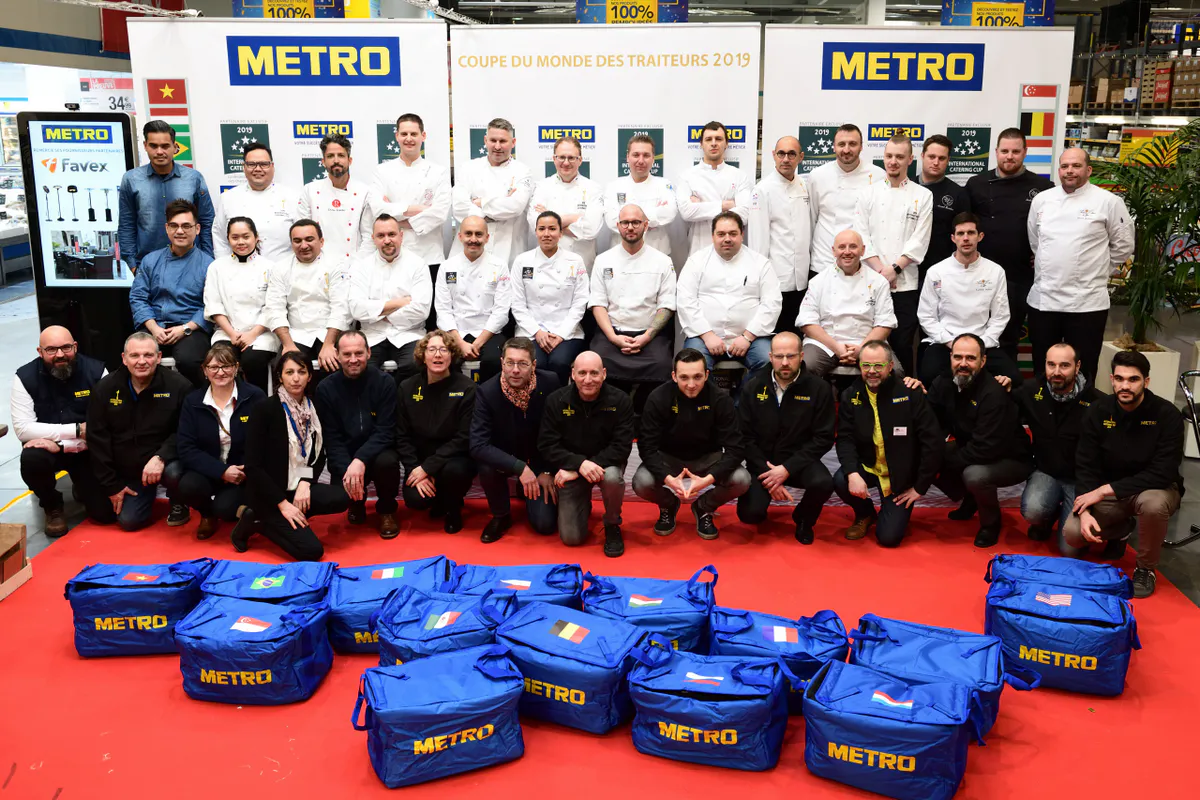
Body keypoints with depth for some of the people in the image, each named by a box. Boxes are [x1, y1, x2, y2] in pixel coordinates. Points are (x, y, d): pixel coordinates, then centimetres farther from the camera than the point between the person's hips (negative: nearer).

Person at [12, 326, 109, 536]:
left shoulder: (96, 371, -12)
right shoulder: (25, 377, -11)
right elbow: (23, 429, -17)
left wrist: (62, 445, -26)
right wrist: (77, 430, -24)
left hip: (87, 449, 0)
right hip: (47, 447, 0)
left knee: (104, 510, -13)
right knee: (31, 459, -35)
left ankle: (80, 485, 26)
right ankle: (52, 506, -1)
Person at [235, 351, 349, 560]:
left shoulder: (313, 409, 4)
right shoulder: (265, 409, -13)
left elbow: (319, 456, 8)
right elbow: (253, 466, -16)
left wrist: (305, 482, -12)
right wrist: (282, 503, -19)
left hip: (298, 487, 6)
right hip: (269, 493, -6)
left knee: (341, 498, -22)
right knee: (311, 550, -19)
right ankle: (257, 521, 4)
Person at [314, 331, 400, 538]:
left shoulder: (384, 383, -11)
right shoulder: (326, 388, -6)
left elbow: (385, 432, -15)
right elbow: (332, 438, -6)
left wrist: (360, 460, -30)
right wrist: (346, 469, -22)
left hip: (376, 452, -1)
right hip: (344, 459, 1)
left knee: (387, 461, -34)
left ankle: (387, 510, -2)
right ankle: (356, 503, 18)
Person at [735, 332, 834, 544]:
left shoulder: (818, 389, -7)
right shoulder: (753, 387, -3)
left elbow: (824, 438, -8)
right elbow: (745, 436, -3)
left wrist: (787, 469, -18)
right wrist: (766, 472, -14)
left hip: (799, 461, 0)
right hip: (762, 463, 1)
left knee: (823, 483, -32)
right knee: (750, 514, -20)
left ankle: (803, 520, 5)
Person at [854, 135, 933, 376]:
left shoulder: (923, 196, 5)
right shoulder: (868, 193, 8)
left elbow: (919, 241, -2)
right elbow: (861, 237, 1)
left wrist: (894, 269, -11)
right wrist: (880, 270, -9)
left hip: (906, 283, -1)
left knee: (902, 345, 1)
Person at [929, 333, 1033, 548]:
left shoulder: (994, 394, -28)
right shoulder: (944, 384, -6)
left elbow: (984, 451, -31)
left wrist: (944, 459, -24)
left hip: (1009, 460, -7)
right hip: (969, 451, 7)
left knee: (975, 474, -36)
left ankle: (991, 522, -3)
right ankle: (969, 500, 13)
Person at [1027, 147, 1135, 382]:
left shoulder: (1108, 202, -4)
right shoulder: (1041, 200, 7)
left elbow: (1123, 246, 2)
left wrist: (1096, 272, 5)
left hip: (1087, 302, -3)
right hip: (1042, 299, 4)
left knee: (1081, 373, 3)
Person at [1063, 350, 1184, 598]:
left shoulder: (1167, 414, -20)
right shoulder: (1098, 412, -10)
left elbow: (1162, 473, -25)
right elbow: (1085, 466, -9)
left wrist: (1106, 490, -28)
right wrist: (1085, 511, -24)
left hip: (1154, 488, -3)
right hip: (1106, 491, 3)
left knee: (1152, 503, -39)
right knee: (1072, 534, -19)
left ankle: (1145, 568, -10)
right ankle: (1120, 530, 18)